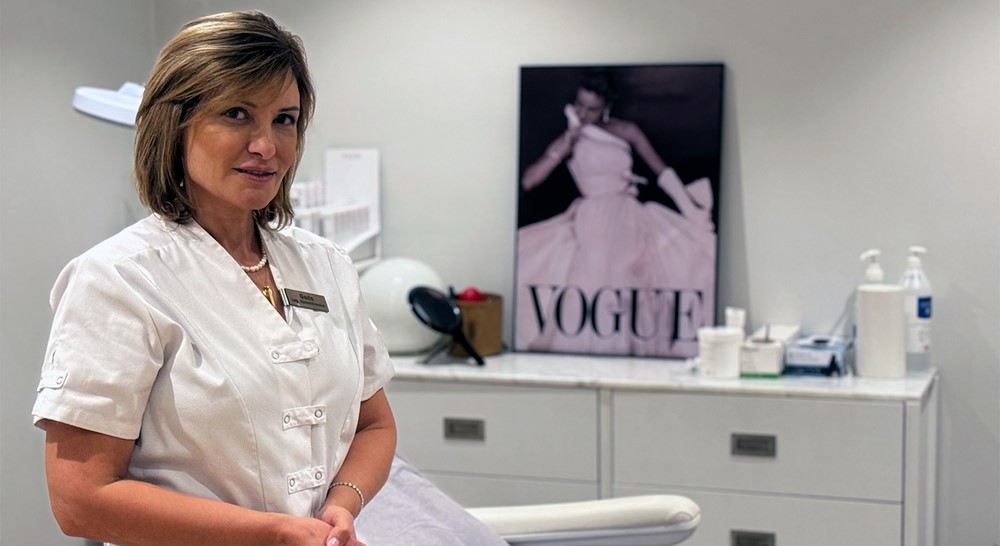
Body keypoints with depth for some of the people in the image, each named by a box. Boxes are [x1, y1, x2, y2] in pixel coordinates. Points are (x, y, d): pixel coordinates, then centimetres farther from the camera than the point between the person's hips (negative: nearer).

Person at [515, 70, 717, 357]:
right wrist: (562, 151, -6)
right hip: (592, 223, -1)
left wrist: (693, 212, 1)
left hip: (628, 219, 1)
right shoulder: (565, 142, 11)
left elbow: (663, 172, 9)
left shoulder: (627, 131, 10)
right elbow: (528, 182, 2)